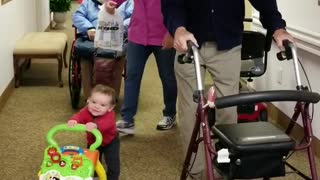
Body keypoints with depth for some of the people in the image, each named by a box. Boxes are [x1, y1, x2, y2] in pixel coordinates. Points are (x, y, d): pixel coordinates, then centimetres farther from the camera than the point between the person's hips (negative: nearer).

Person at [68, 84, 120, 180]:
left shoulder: (109, 115, -39)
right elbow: (79, 116, -45)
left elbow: (108, 123, -60)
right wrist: (73, 120, -71)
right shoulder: (87, 111, -27)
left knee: (112, 163, -3)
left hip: (110, 142, -4)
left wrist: (96, 125, -81)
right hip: (93, 141, 4)